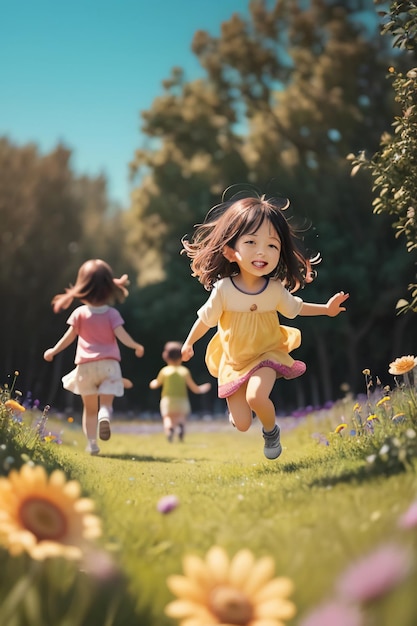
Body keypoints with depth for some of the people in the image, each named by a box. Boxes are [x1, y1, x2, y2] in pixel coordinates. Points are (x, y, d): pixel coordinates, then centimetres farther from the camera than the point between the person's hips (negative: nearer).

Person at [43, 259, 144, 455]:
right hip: (108, 363, -1)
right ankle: (104, 416, -36)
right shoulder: (112, 313, -3)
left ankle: (91, 443, 7)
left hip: (86, 365, 1)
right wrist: (136, 346, 6)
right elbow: (122, 335, -11)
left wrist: (53, 351, 17)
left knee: (90, 408, 12)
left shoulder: (79, 313, -1)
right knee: (106, 403, -1)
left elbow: (69, 337, 3)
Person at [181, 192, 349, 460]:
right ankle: (237, 403, 38)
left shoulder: (275, 289, -17)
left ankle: (271, 430, 4)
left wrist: (326, 308, 2)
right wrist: (188, 343, 5)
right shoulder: (224, 289, -24)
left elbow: (295, 307, 6)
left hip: (268, 353, 0)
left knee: (256, 396, -29)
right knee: (241, 424, 0)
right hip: (234, 360, 0)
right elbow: (206, 318, -6)